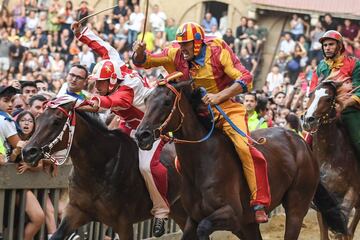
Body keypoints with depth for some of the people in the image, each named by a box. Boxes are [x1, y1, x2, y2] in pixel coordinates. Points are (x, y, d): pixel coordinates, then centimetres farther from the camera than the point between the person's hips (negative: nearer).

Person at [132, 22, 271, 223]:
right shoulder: (176, 55, -4)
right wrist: (140, 52, -21)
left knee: (244, 147, -25)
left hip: (227, 108, -5)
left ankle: (260, 204, -22)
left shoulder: (219, 52, -16)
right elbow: (144, 62, 3)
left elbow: (246, 80, -21)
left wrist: (219, 96, -32)